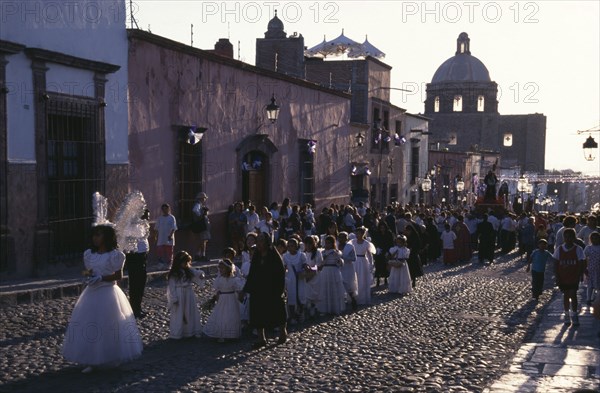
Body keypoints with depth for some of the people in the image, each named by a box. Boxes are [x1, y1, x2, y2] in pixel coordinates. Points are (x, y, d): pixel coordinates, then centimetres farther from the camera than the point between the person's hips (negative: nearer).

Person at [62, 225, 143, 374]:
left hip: (108, 293, -5)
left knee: (108, 326, -1)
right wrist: (89, 275, -5)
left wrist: (101, 278, -17)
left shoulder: (114, 255, -7)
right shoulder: (89, 254, 10)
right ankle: (90, 361, 6)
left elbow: (119, 275, -7)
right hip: (92, 293, 5)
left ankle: (113, 358, 13)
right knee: (88, 326, 2)